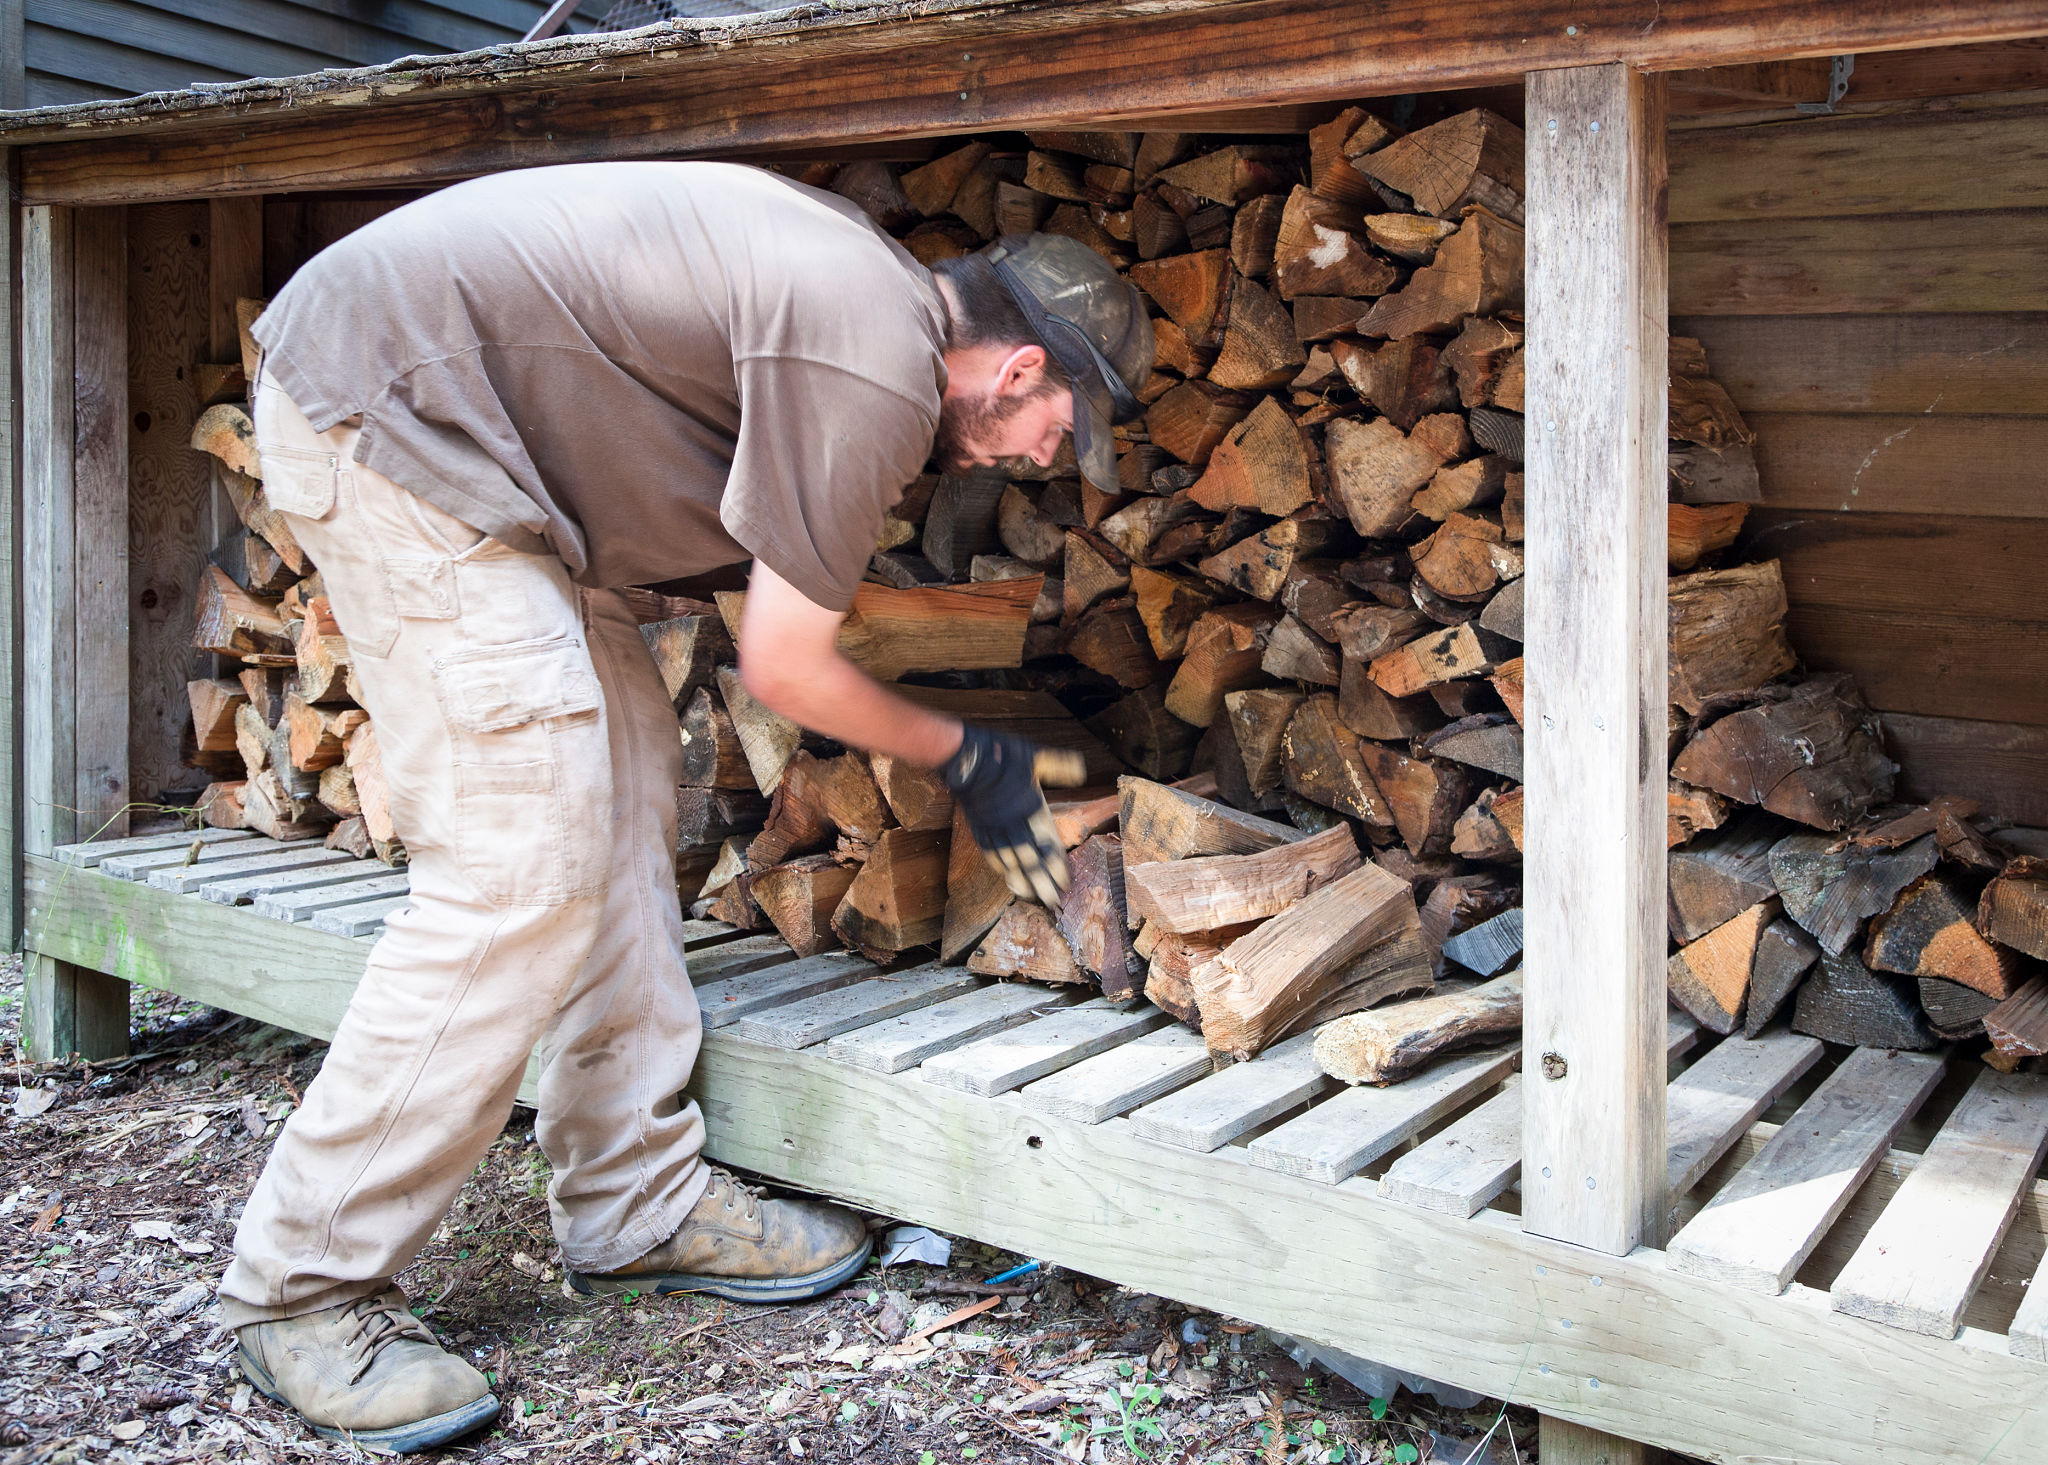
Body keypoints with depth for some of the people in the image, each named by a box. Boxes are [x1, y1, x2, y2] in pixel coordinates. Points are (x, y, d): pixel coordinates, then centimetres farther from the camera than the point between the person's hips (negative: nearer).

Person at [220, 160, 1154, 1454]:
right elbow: (786, 668, -11)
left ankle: (636, 1202, 16)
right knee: (526, 860, -12)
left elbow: (818, 586, 22)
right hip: (385, 411, -11)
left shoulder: (861, 283, 13)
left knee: (626, 777, 9)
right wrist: (965, 755, 4)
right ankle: (307, 1285, 0)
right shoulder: (875, 369, -18)